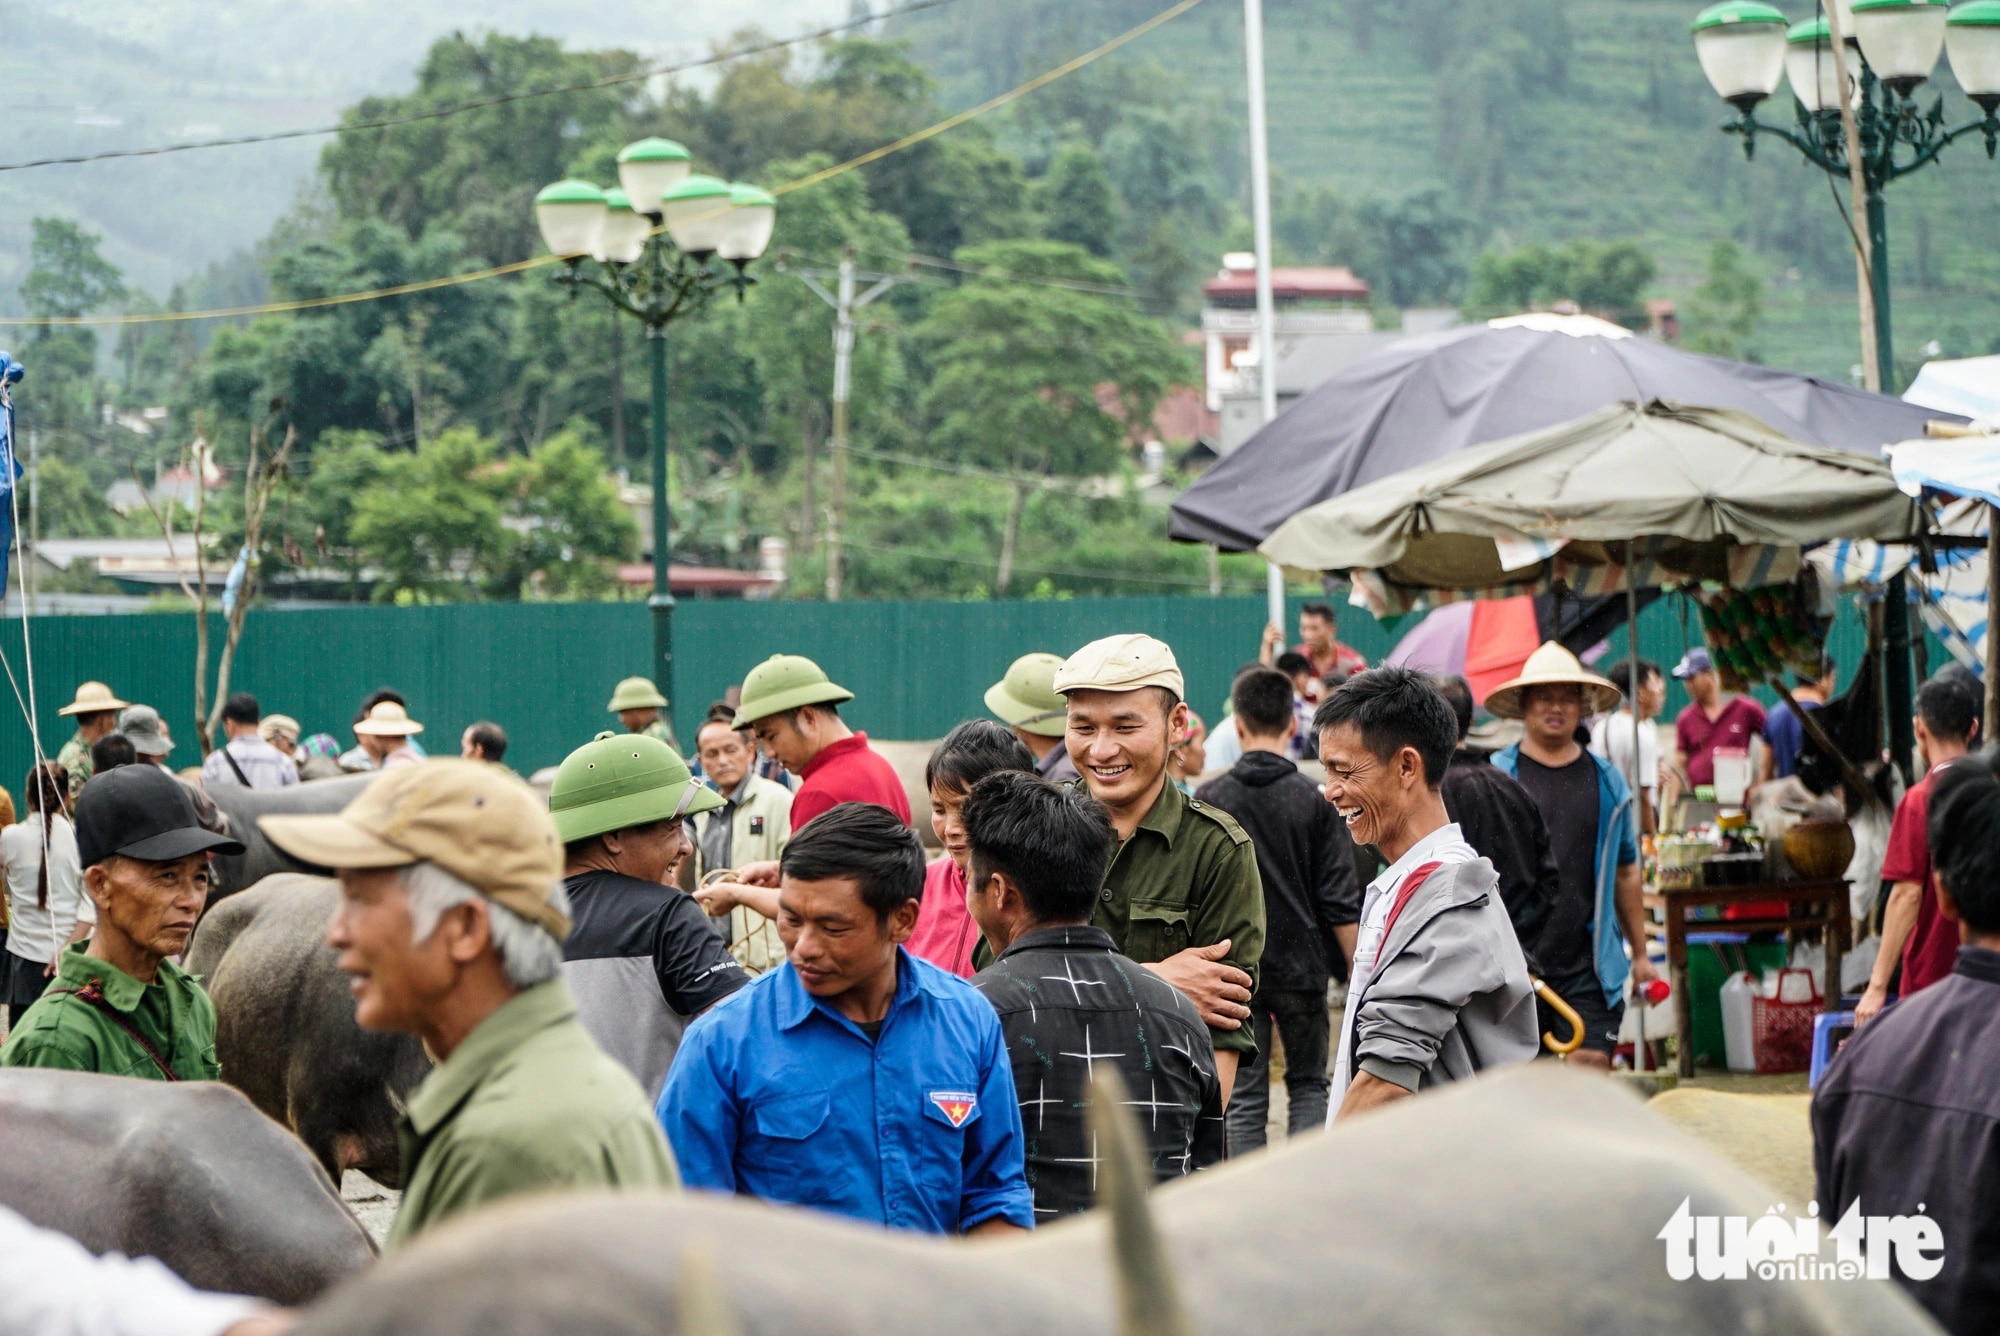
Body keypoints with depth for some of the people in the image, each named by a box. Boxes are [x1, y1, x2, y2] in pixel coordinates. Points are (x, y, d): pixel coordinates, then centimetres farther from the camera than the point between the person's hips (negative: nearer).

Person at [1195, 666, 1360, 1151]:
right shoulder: (1316, 800, -6)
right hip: (1302, 966, 0)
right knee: (1308, 1086, 13)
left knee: (1244, 1100, 4)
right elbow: (1339, 902, -6)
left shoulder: (1209, 799, -3)